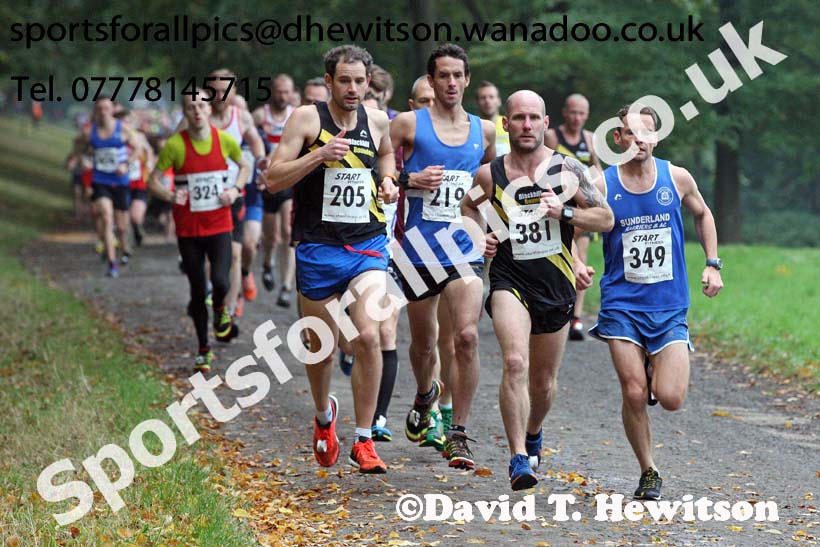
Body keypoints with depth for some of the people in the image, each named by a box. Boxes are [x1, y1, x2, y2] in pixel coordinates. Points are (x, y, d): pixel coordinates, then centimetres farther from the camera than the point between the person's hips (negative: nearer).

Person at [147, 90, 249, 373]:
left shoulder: (225, 140, -3)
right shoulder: (175, 145, -8)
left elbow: (245, 166, 16)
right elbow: (153, 181, -2)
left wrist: (235, 189, -2)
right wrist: (171, 196, -22)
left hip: (219, 225, 0)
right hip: (188, 229, 0)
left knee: (220, 281, -19)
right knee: (198, 291, 5)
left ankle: (220, 310, 18)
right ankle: (203, 351, 21)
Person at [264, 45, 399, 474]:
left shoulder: (377, 121, 6)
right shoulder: (306, 118, -5)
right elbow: (273, 180, -10)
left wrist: (387, 179, 11)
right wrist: (319, 155, -21)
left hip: (368, 246, 2)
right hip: (317, 249, -1)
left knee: (368, 336, -18)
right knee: (321, 348, 9)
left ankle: (363, 441, -9)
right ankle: (324, 416, 41)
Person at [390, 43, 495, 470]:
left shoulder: (484, 130, 10)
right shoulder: (408, 124, 1)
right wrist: (410, 180, -14)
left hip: (466, 248, 1)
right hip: (419, 247, -1)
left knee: (467, 335, -18)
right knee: (423, 342, 12)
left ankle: (458, 435, -12)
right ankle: (425, 395, 46)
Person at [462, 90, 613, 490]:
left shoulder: (567, 170, -4)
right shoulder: (489, 175, -3)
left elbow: (606, 219, 0)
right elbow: (469, 205, 18)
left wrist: (565, 211, -16)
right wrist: (480, 235, -1)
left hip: (556, 286, 2)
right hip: (509, 281, -2)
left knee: (544, 380, 15)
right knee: (515, 362, -25)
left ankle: (533, 433, 47)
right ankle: (518, 459, -24)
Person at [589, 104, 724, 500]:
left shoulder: (677, 178, 0)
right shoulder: (602, 185, -6)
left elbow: (702, 214, 19)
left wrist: (712, 264, 11)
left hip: (670, 308, 1)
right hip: (622, 306, -1)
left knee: (671, 399, -10)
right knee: (634, 394, -9)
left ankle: (657, 369, 27)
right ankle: (648, 472, 11)